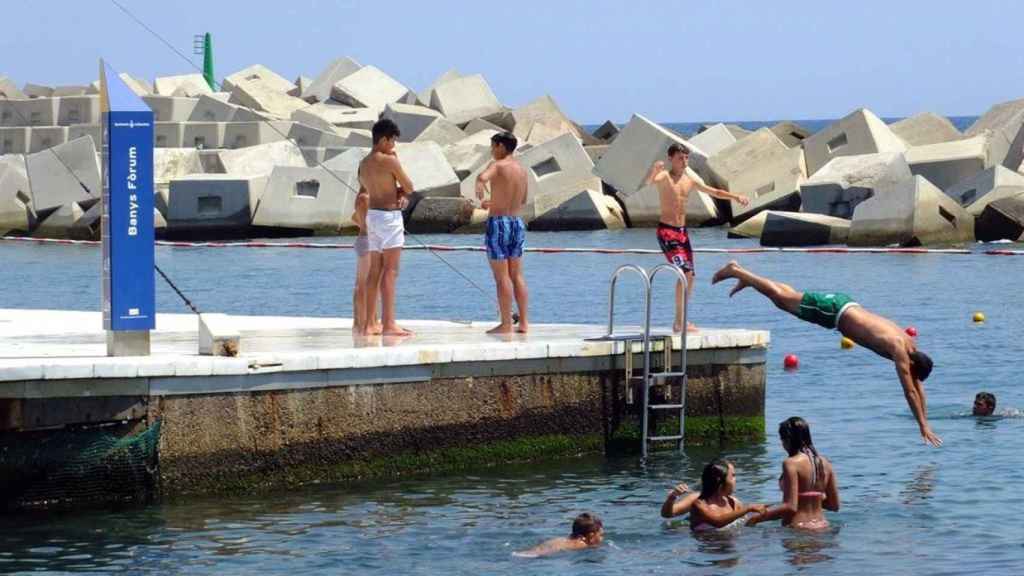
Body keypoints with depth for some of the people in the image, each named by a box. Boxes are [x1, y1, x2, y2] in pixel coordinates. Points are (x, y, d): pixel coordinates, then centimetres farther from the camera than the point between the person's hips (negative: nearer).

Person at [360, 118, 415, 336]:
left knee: (375, 272, 10)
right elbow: (409, 187, -4)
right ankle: (389, 324, -14)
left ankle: (369, 325, 9)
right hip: (389, 215, -8)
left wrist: (400, 194, 4)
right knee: (390, 271, -9)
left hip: (372, 215, 8)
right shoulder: (389, 160, -12)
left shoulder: (364, 163, 12)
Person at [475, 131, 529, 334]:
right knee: (517, 275, 12)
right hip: (517, 223, 7)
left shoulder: (498, 165, -9)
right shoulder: (521, 170, 12)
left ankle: (506, 324, -3)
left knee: (502, 277, -3)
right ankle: (523, 323, 12)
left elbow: (482, 177, -34)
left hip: (498, 223, -7)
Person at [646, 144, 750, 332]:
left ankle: (681, 321, 19)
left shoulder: (690, 181, 12)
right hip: (666, 230, -8)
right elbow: (650, 181, -32)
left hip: (682, 231, 8)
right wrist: (654, 170, -55)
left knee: (689, 276, 8)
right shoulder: (664, 176, -9)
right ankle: (680, 322, -15)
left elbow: (715, 192, 21)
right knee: (685, 272, -18)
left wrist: (736, 197, 8)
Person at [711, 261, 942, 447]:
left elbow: (917, 385, 7)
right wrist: (923, 427, -26)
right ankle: (736, 271, 16)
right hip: (834, 311, -7)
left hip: (844, 305, 7)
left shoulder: (910, 345, -4)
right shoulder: (899, 350, -26)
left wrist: (925, 421, 6)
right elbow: (910, 392, -27)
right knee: (782, 299, 5)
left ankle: (741, 273, 34)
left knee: (791, 298, 21)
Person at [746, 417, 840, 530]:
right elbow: (834, 505, 14)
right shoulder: (825, 463, 10)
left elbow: (790, 507, -16)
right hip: (821, 525, 7)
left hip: (798, 527, -7)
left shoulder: (791, 463, -9)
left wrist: (758, 518, -8)